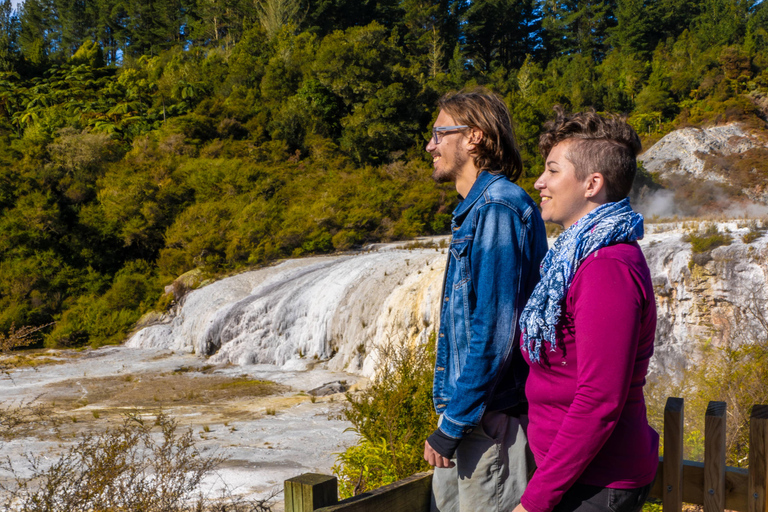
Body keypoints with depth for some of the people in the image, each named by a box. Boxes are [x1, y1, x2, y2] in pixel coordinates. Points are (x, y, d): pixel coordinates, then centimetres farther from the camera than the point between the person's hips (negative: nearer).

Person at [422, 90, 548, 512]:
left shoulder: (498, 210, -17)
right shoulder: (474, 211, 15)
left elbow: (495, 331, -23)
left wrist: (452, 427, -19)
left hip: (491, 420, -9)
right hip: (467, 411, 9)